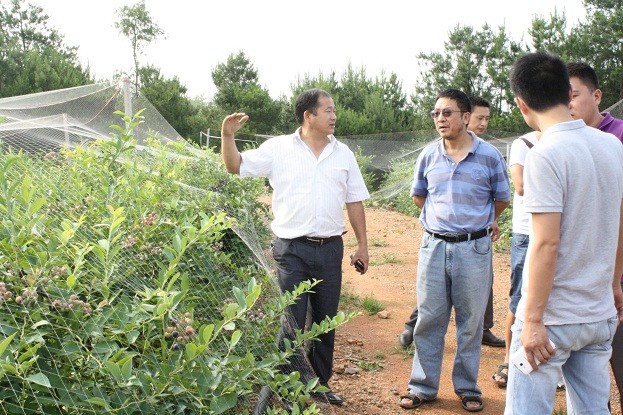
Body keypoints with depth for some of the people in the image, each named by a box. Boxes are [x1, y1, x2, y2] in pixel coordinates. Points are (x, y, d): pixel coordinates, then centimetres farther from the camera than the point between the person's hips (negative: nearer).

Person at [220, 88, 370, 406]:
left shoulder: (343, 154, 8)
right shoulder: (278, 148, -2)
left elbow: (355, 201, 10)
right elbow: (236, 166, -1)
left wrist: (362, 244, 7)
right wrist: (228, 135, -19)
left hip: (330, 249, 4)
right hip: (292, 249, -3)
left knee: (326, 320, 13)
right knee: (290, 322, 1)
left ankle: (320, 384, 29)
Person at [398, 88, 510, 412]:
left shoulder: (489, 156, -6)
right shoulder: (428, 155, 2)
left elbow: (502, 199, 8)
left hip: (474, 248, -2)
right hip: (434, 245, 2)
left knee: (471, 322, 8)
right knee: (429, 319, 7)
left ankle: (467, 388, 23)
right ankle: (423, 387, 19)